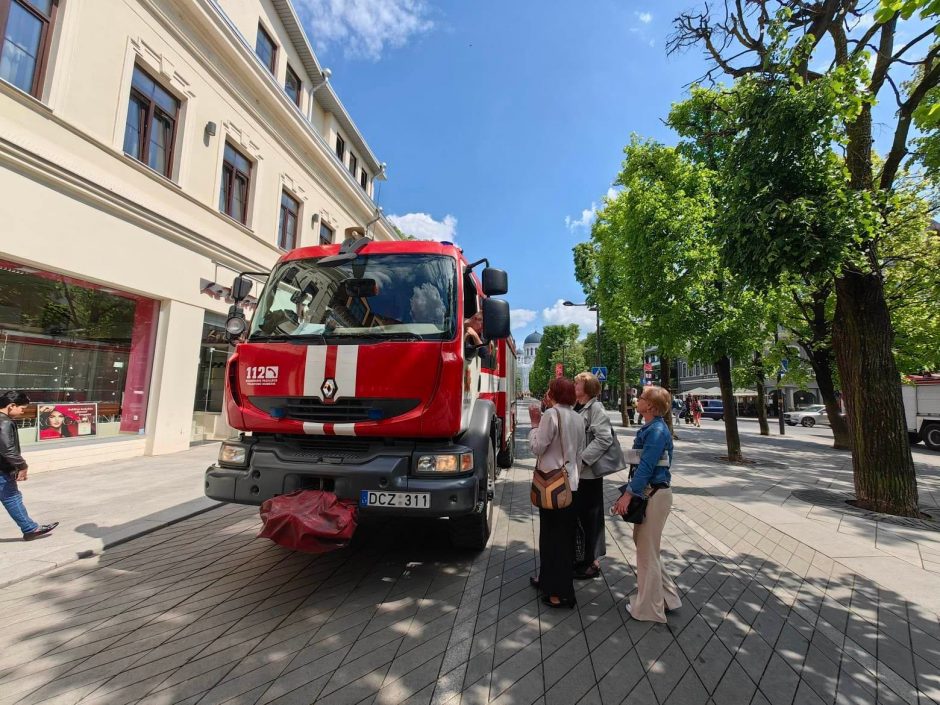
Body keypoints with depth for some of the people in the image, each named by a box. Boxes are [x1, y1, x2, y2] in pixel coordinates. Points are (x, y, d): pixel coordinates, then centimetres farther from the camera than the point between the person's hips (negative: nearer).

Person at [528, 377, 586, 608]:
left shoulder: (551, 414, -16)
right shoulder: (578, 418, 7)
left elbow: (537, 447, -15)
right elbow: (579, 451, 14)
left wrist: (535, 422, -5)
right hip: (571, 482, 8)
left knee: (552, 533, 3)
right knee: (564, 534, 17)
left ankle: (561, 593, 12)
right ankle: (548, 579, 34)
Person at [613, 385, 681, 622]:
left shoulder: (657, 431, -20)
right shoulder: (649, 428, 8)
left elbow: (646, 467, -24)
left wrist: (628, 494, -22)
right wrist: (629, 491, 15)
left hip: (655, 495, -9)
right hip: (647, 493, 9)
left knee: (647, 551, 5)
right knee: (643, 542, 20)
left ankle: (648, 608, 23)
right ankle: (666, 596, 37)